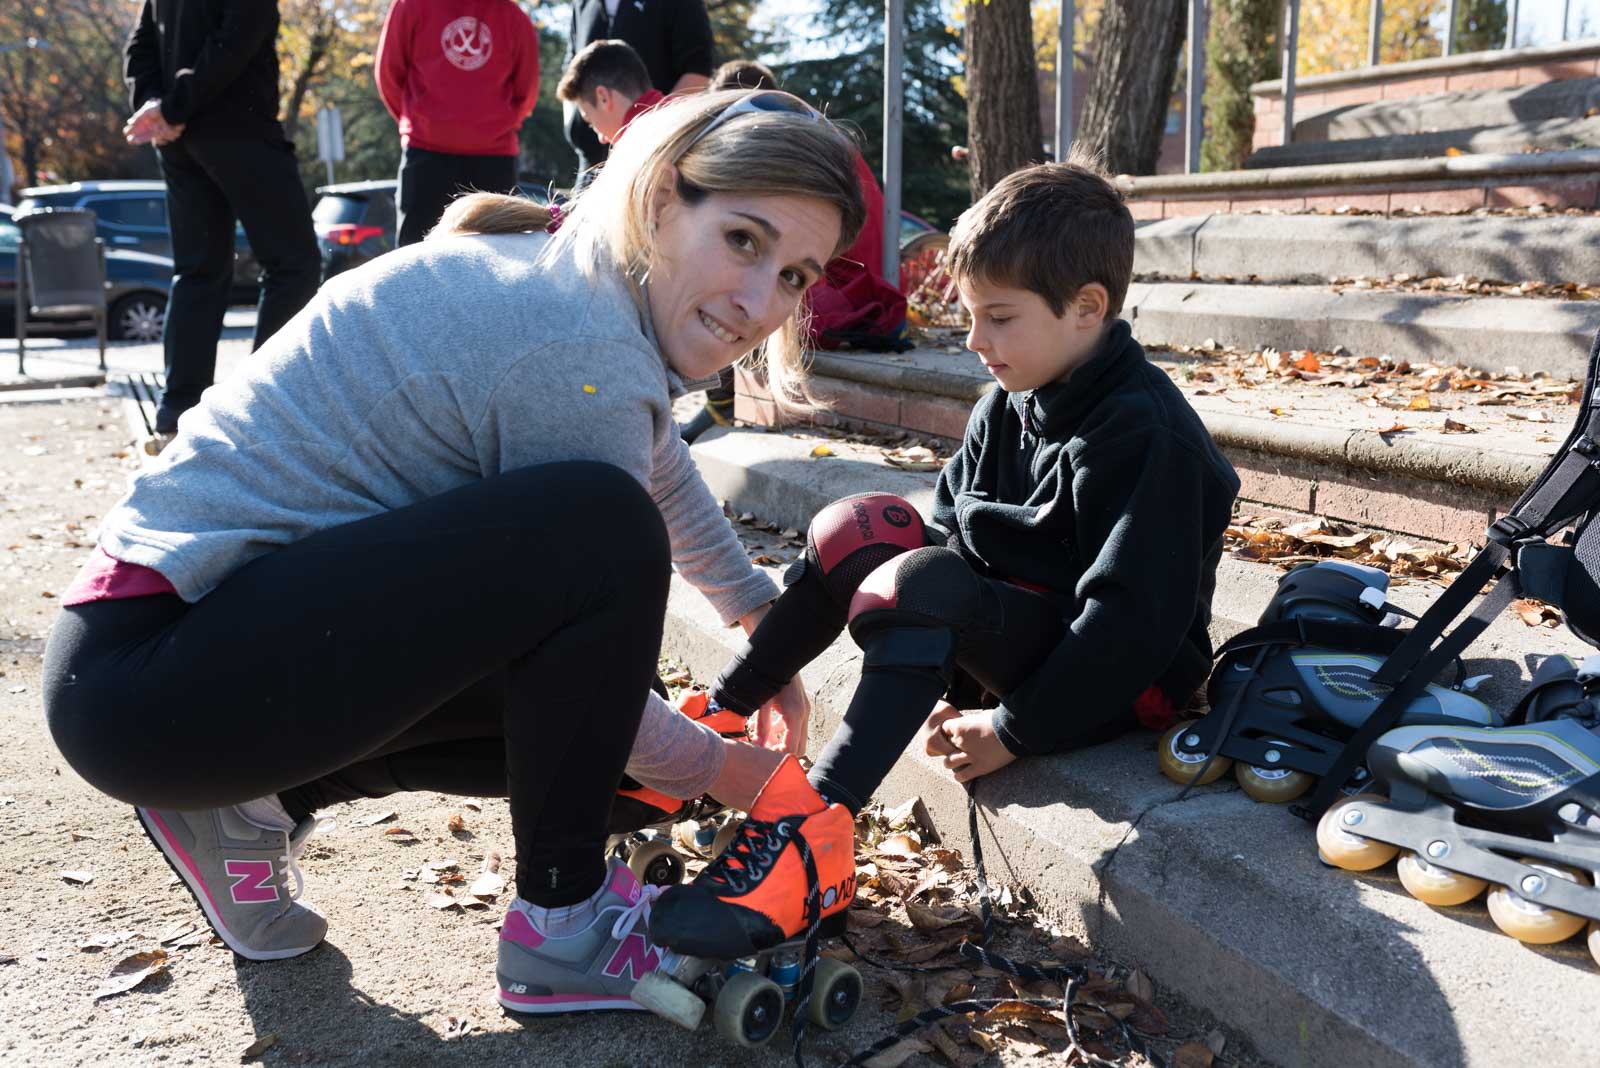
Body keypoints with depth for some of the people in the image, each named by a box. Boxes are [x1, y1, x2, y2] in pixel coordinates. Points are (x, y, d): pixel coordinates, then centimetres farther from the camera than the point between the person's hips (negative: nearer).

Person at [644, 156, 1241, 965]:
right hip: (1016, 638, 9)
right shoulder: (1007, 408, 5)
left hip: (1117, 680, -9)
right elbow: (951, 532, 9)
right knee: (856, 528, -3)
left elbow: (1133, 620, -24)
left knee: (913, 585, -32)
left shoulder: (1144, 434, -20)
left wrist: (1012, 731, -21)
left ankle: (811, 837, -37)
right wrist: (948, 683, -1)